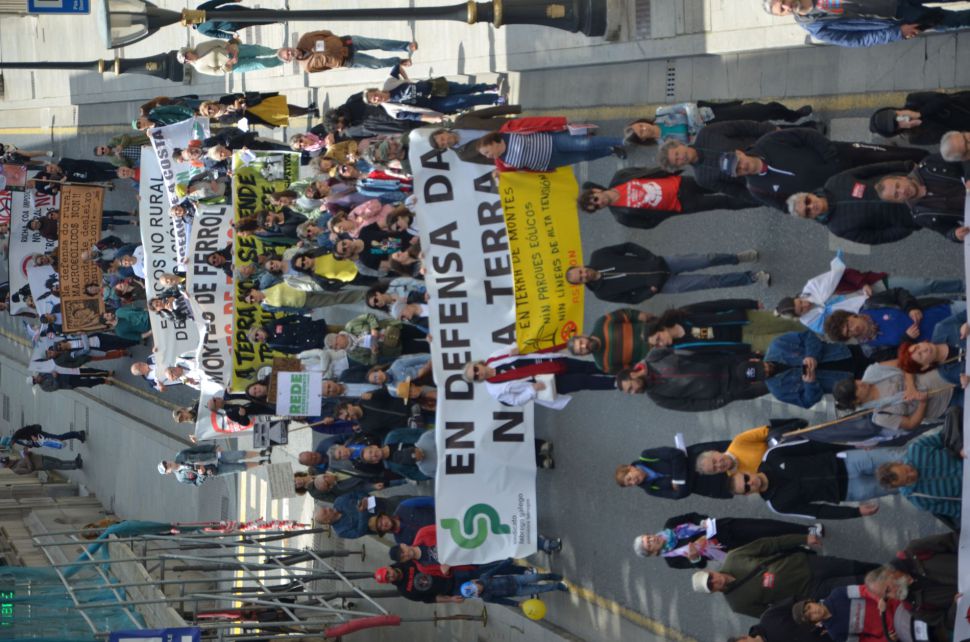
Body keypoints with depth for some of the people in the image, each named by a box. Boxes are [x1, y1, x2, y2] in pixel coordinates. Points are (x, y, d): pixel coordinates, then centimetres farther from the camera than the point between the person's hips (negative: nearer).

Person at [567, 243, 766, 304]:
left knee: (706, 260, -5)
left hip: (660, 264, 2)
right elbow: (632, 298, -3)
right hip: (663, 284, -2)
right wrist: (651, 290, -18)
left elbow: (628, 247, 3)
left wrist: (651, 258, -8)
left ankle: (737, 258, 23)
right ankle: (751, 278, 7)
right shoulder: (602, 292, -10)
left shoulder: (598, 257, -6)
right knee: (710, 281, -7)